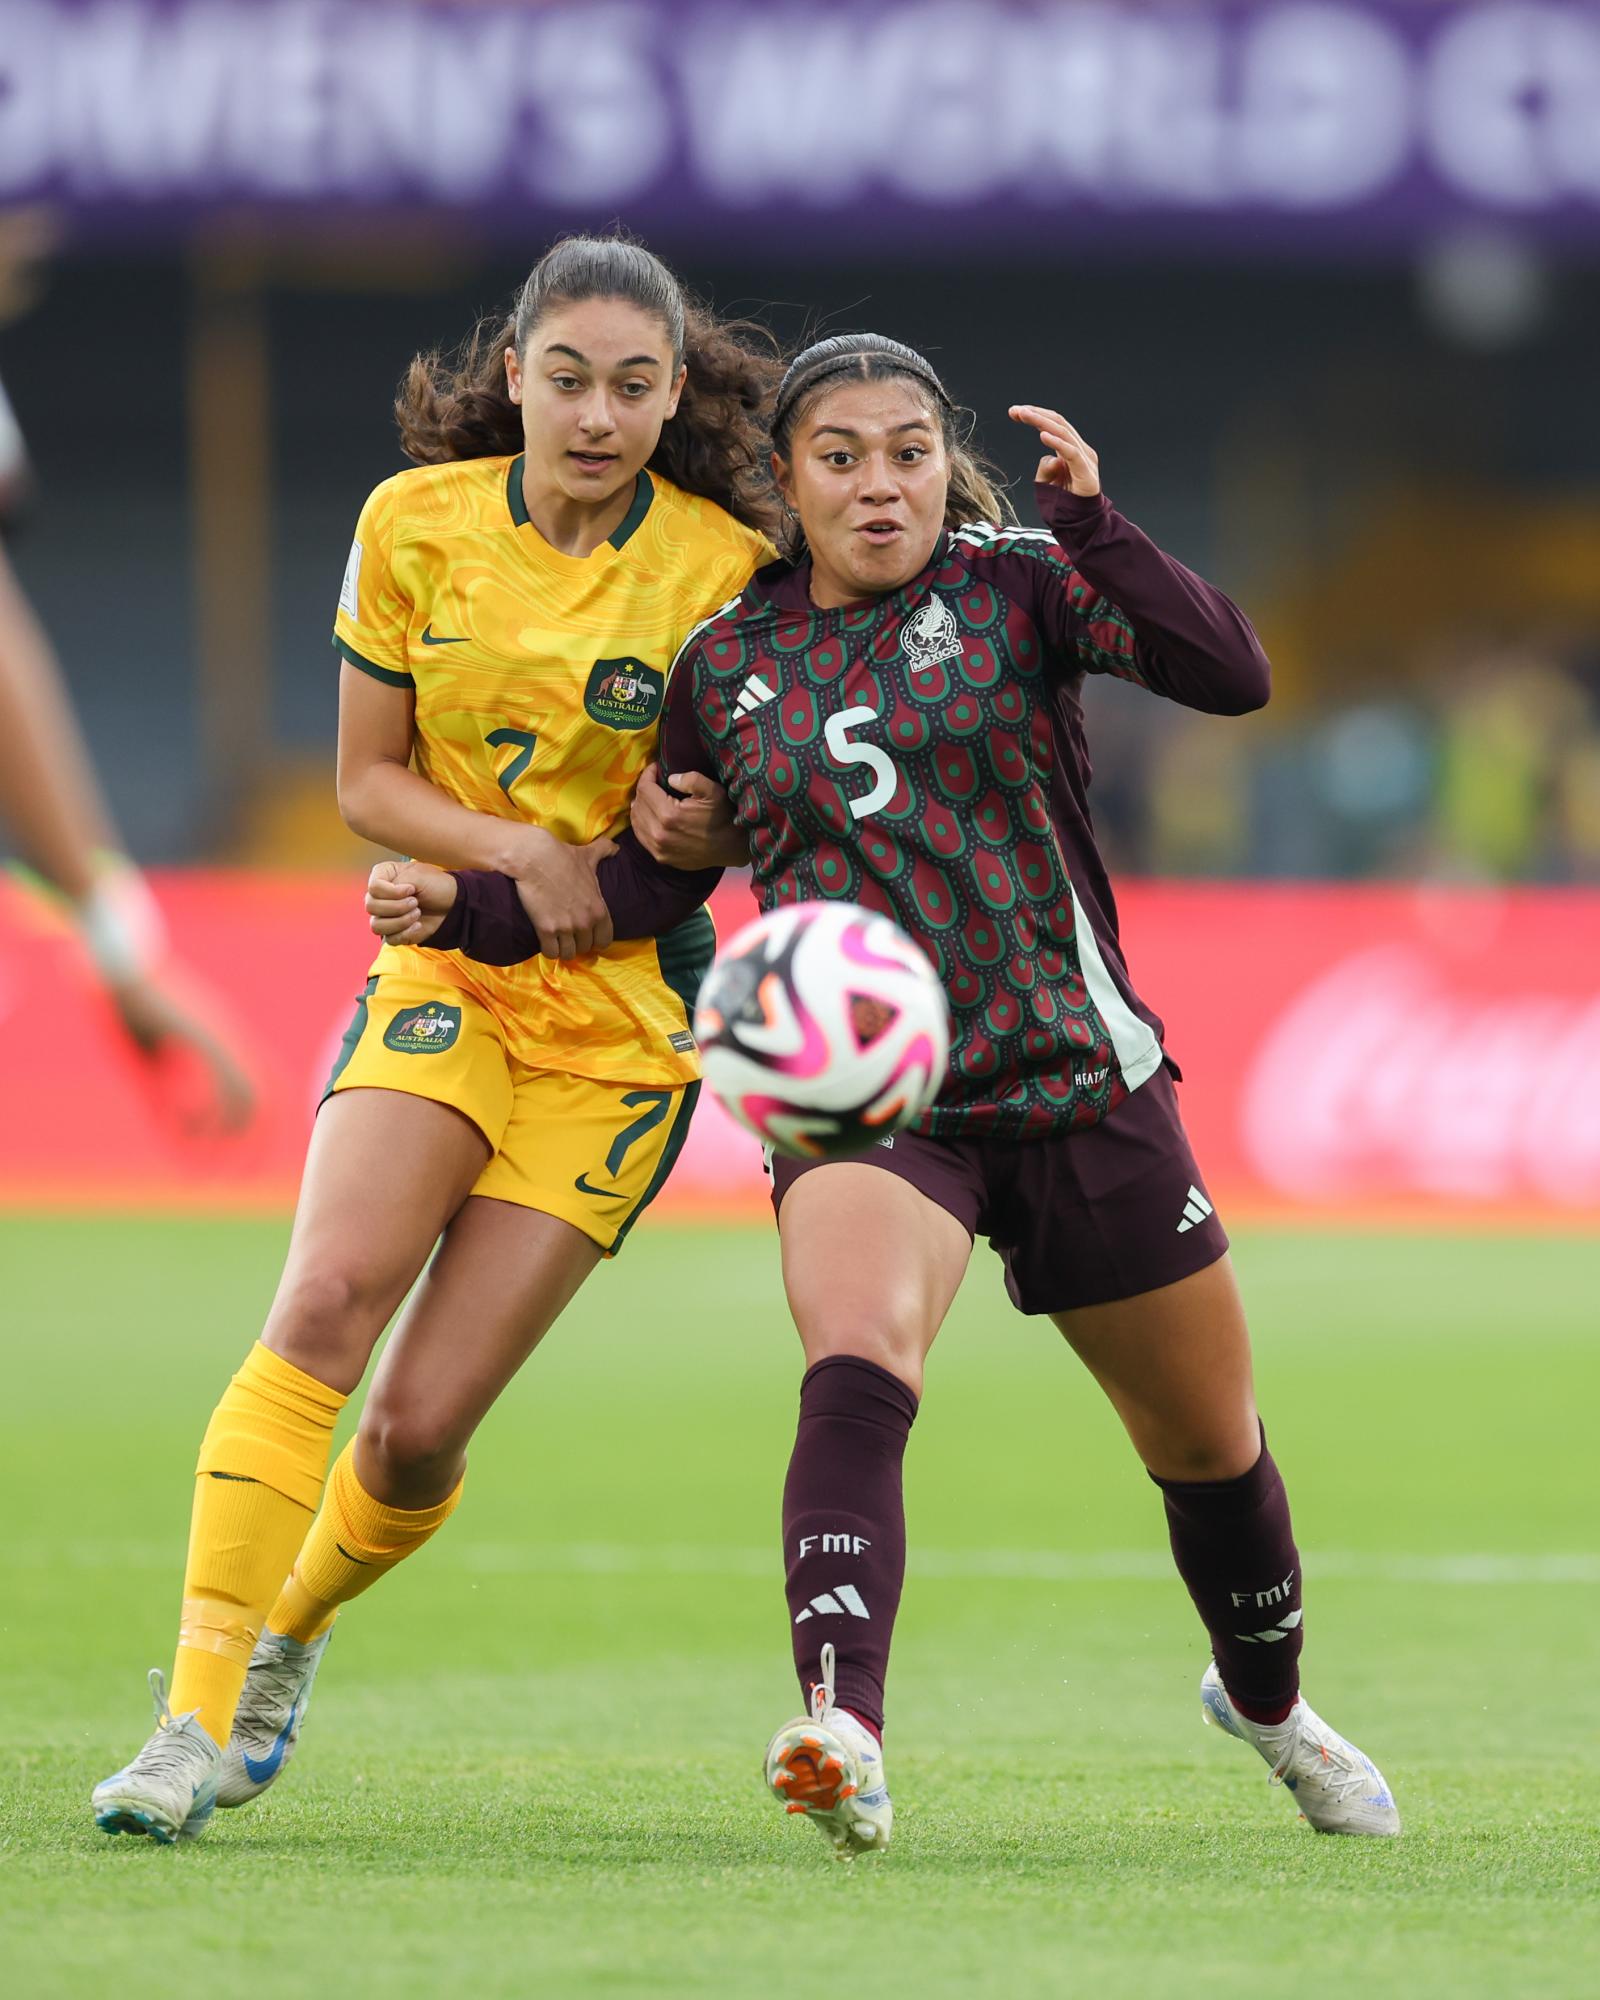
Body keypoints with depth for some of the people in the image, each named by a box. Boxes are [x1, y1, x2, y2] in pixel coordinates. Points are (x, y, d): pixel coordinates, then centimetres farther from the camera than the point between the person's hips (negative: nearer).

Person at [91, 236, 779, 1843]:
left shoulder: (727, 568, -7)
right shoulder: (417, 523, -2)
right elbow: (365, 780, 4)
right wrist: (519, 851, -13)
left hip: (622, 1016, -1)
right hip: (443, 974, 1)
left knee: (419, 1426, -6)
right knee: (325, 1300, -24)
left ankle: (289, 1635, 26)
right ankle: (196, 1712, -23)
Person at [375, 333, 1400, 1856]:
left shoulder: (1017, 584, -1)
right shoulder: (725, 662, 6)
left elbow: (1229, 677, -15)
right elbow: (653, 879, 19)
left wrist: (1091, 524, -25)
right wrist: (465, 909, 5)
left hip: (1075, 1078, 0)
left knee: (1210, 1445, 15)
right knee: (855, 1371, -31)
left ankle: (1265, 1699, 44)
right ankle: (841, 1730, -45)